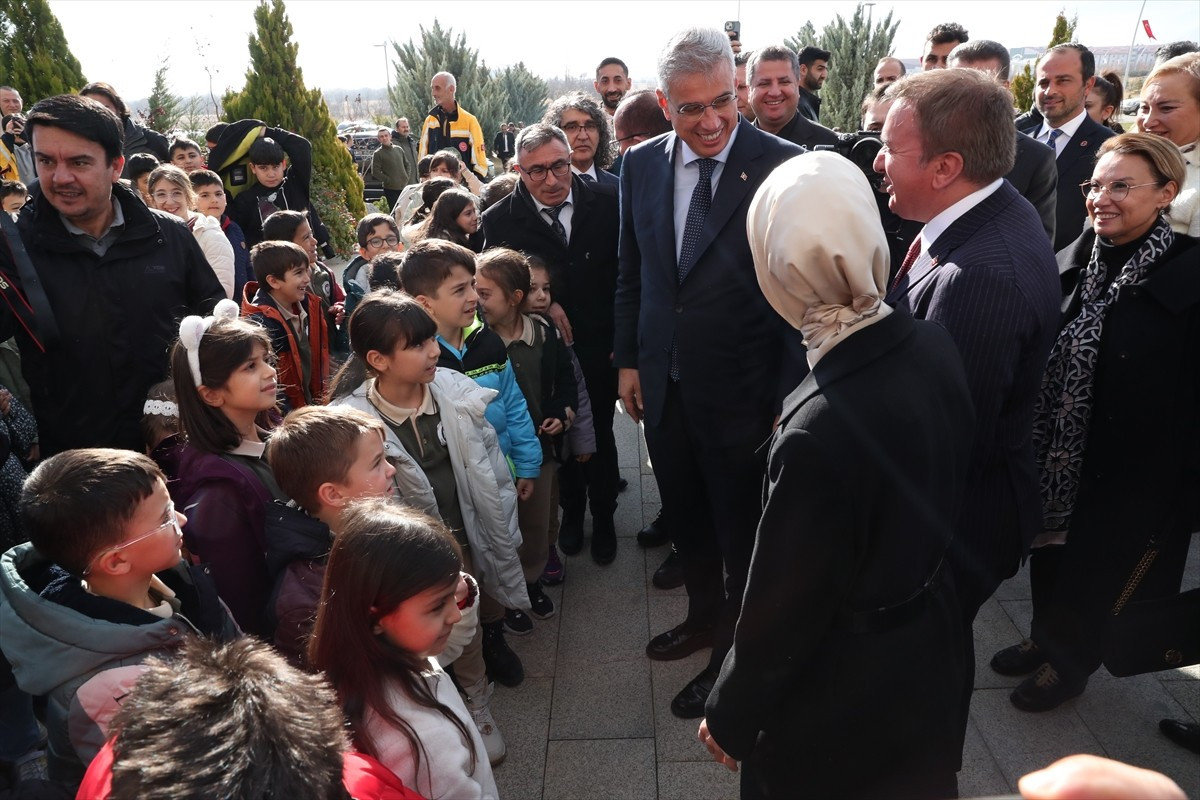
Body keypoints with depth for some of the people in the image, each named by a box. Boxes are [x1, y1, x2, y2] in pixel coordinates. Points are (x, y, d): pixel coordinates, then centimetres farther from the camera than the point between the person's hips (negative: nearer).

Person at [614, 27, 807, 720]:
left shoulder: (781, 164, -14)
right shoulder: (641, 165, 1)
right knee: (687, 517, 22)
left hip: (743, 390, -5)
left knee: (741, 531, 13)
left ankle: (734, 654, 35)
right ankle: (705, 616, 48)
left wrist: (791, 393, -14)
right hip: (664, 384, 5)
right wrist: (628, 360, 9)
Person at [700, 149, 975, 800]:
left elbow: (780, 612, -25)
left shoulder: (816, 434, -38)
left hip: (841, 697, -6)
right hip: (931, 651, 6)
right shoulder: (934, 346, -16)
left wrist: (728, 716, -8)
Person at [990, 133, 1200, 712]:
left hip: (1127, 470, -4)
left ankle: (1069, 663, 39)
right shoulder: (1073, 261, -2)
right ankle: (1045, 638, 46)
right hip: (1054, 455, 5)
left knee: (1097, 572, 14)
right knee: (1049, 552, 21)